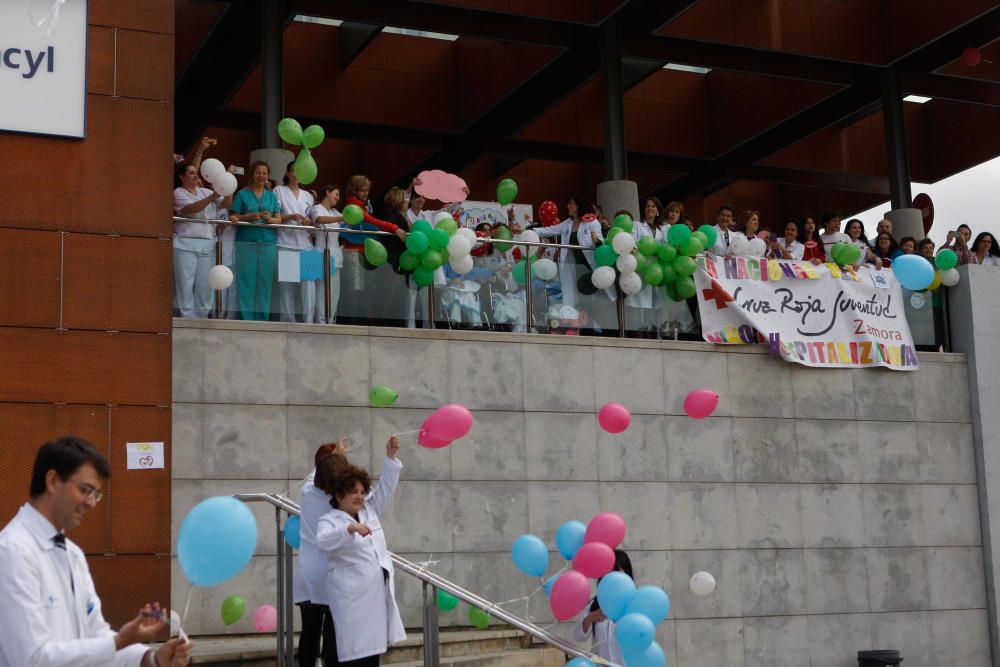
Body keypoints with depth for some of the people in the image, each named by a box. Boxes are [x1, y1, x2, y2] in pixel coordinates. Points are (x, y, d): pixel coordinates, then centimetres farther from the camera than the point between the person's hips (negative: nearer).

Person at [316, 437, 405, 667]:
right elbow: (323, 542, -25)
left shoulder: (369, 510, 16)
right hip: (352, 598, -7)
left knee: (373, 648, 9)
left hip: (378, 594, 7)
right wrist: (350, 529, -40)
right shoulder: (329, 521, -5)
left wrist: (390, 456, 2)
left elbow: (385, 488, 14)